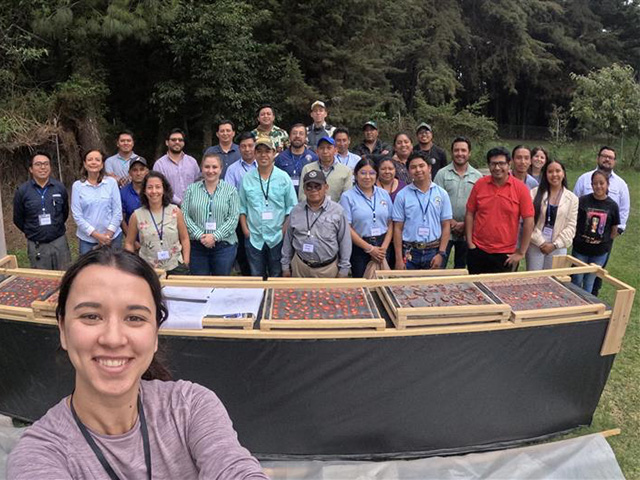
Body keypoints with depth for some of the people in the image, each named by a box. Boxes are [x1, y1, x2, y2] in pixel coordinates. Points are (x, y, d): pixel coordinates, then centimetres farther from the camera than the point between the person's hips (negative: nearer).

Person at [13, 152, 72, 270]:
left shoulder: (60, 188, -1)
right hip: (36, 246, -1)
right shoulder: (22, 191, -4)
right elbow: (18, 219, 7)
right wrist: (32, 233, 12)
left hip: (60, 242, 1)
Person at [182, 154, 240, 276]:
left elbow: (233, 218, -5)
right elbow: (184, 215, 0)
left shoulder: (231, 190, 3)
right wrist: (199, 235, -13)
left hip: (224, 246, -1)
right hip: (197, 246, 1)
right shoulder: (191, 189, 7)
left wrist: (215, 236, -15)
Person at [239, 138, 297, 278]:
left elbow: (291, 207, 0)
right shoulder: (247, 178, 4)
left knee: (277, 277, 9)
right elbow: (242, 207, 7)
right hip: (253, 237, 1)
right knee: (256, 278, 11)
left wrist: (284, 231, -7)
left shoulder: (283, 177, -1)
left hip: (277, 237, -1)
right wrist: (245, 229, -2)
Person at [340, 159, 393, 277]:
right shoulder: (348, 197, -3)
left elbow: (390, 223, 8)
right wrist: (369, 248, -10)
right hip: (359, 248, -3)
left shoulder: (384, 194, 9)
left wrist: (384, 247, -6)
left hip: (383, 247, 3)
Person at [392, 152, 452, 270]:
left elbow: (446, 226, 5)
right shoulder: (402, 195, 1)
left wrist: (441, 253, -4)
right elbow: (398, 228, 1)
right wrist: (399, 258, -4)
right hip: (410, 253, -1)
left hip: (434, 252, 1)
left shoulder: (441, 194, 4)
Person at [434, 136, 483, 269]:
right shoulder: (442, 173, 0)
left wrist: (465, 224, -9)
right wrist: (452, 222, -11)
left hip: (467, 231, 2)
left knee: (461, 267, 14)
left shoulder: (477, 176, 6)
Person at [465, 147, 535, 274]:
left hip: (504, 255, -2)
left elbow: (529, 221, -5)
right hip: (477, 251, 2)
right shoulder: (480, 184, -1)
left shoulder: (520, 188, -6)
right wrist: (470, 243, -1)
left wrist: (521, 252, -5)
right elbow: (469, 214, 5)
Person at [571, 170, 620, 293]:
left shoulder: (612, 205, -2)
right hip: (580, 249, -1)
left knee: (589, 283, 11)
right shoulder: (583, 201, -7)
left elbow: (614, 230, 7)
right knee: (576, 280, 9)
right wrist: (577, 238, -6)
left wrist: (605, 242, 5)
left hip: (600, 252, 1)